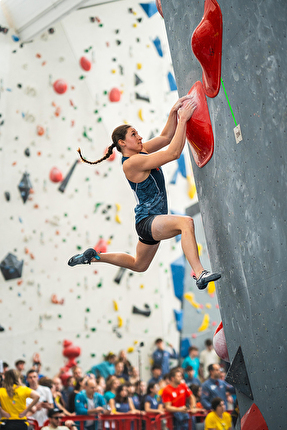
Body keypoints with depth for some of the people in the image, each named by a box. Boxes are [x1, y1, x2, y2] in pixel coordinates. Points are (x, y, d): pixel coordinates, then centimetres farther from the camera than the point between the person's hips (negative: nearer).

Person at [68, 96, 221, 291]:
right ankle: (200, 274, -43)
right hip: (147, 221, -10)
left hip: (154, 221, 10)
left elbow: (166, 137, 11)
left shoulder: (139, 152, 6)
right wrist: (183, 119, -22)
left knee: (138, 265, 27)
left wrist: (174, 112, -4)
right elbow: (174, 153, -24)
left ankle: (94, 256, 39)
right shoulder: (132, 162, -20)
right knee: (186, 222, -35)